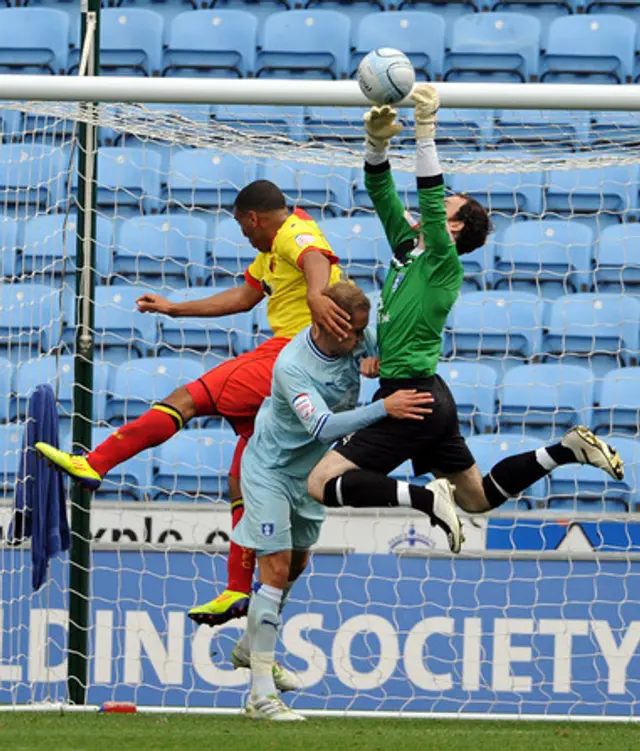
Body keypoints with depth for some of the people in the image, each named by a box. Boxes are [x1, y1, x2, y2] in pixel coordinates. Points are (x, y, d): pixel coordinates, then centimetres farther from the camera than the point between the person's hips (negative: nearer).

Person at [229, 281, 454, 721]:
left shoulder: (358, 340, -13)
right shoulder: (292, 366, -33)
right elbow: (322, 425, -42)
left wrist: (379, 366, -17)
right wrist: (384, 408, -48)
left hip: (310, 471, 8)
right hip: (270, 470, -8)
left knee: (296, 564, 20)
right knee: (276, 569, -14)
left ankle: (249, 649, 43)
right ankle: (261, 694, -15)